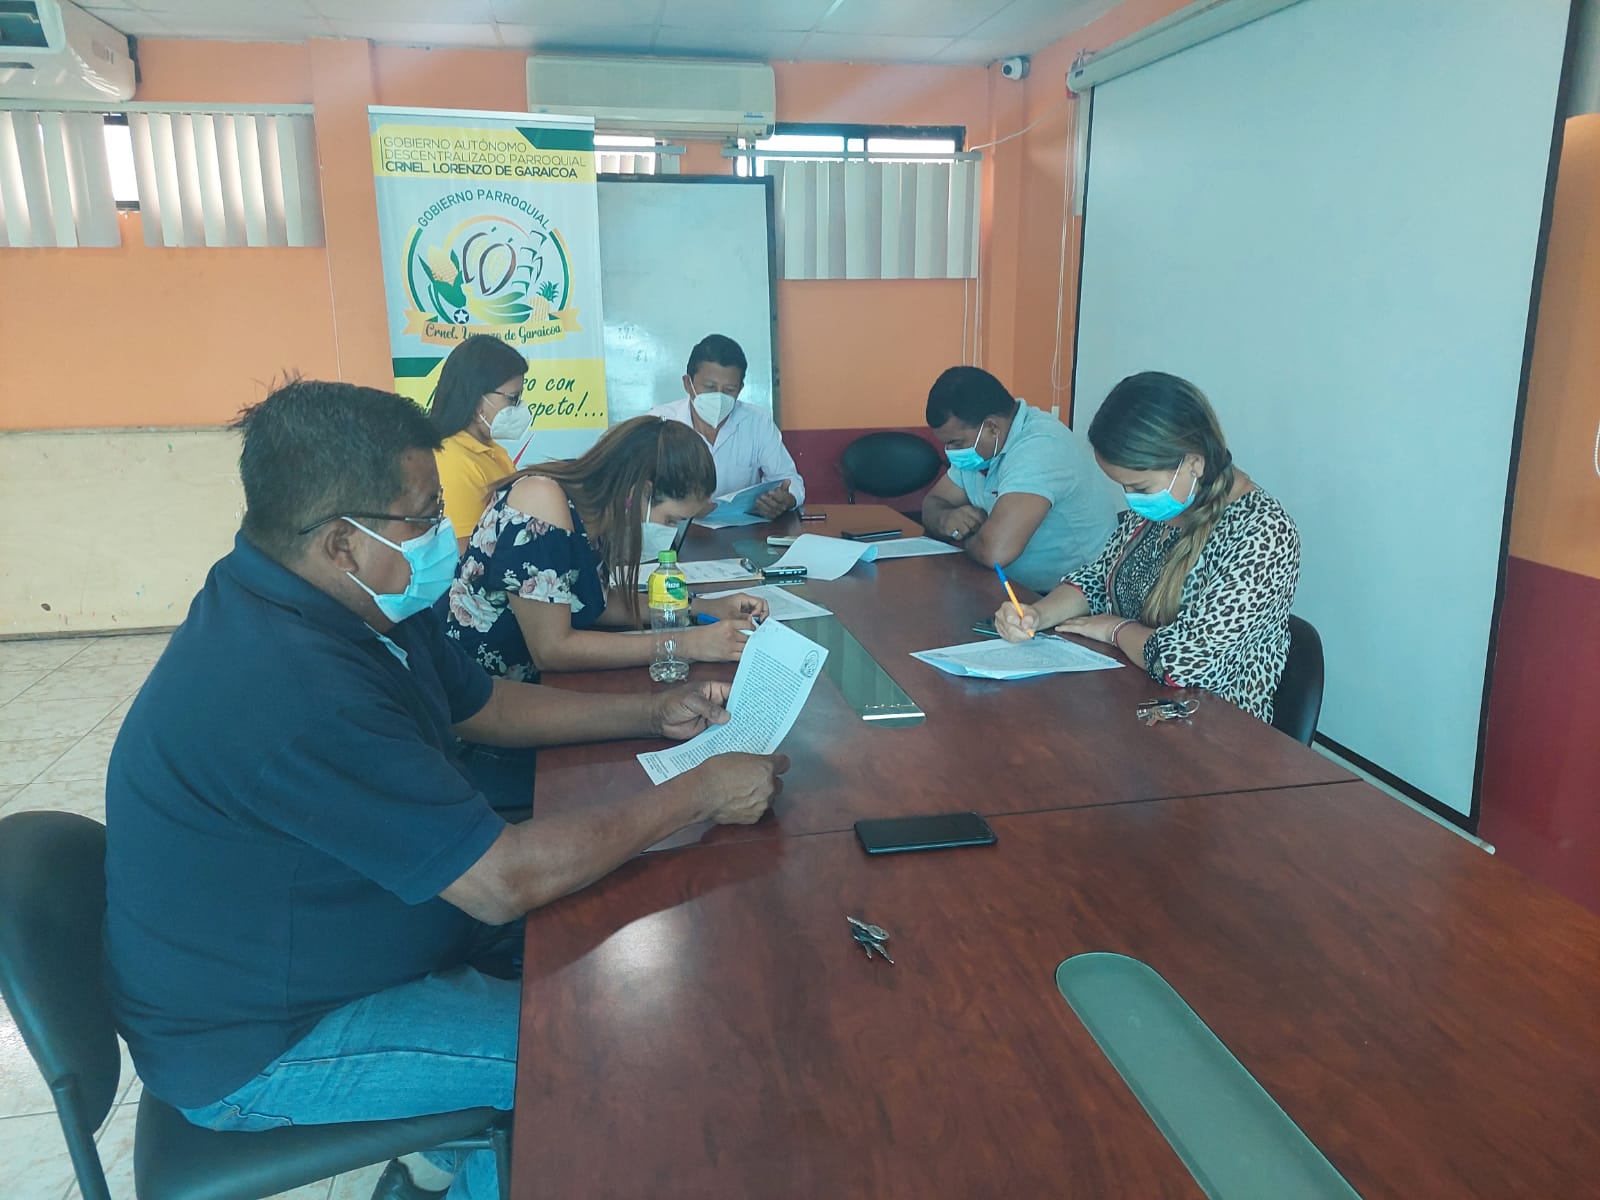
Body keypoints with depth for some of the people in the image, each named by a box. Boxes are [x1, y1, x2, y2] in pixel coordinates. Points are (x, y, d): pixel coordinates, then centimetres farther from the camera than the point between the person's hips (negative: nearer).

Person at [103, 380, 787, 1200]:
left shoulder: (348, 606, -4)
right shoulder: (290, 686, -35)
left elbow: (484, 705, 11)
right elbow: (506, 880, -32)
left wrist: (653, 715, 1)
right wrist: (700, 795, -22)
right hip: (259, 1050, -9)